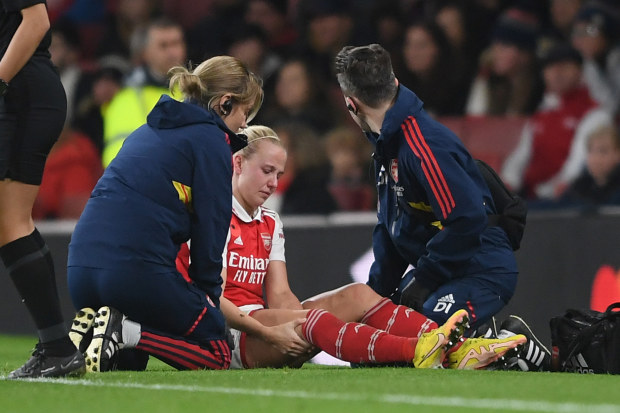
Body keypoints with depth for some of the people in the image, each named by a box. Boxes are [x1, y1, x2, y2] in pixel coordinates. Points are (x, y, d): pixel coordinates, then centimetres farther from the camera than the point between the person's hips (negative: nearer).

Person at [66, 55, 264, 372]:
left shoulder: (149, 131, 26)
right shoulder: (211, 140, 1)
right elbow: (211, 231, -3)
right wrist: (208, 297, 9)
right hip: (139, 266, -8)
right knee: (217, 355, 5)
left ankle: (91, 328, -3)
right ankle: (124, 331, -15)